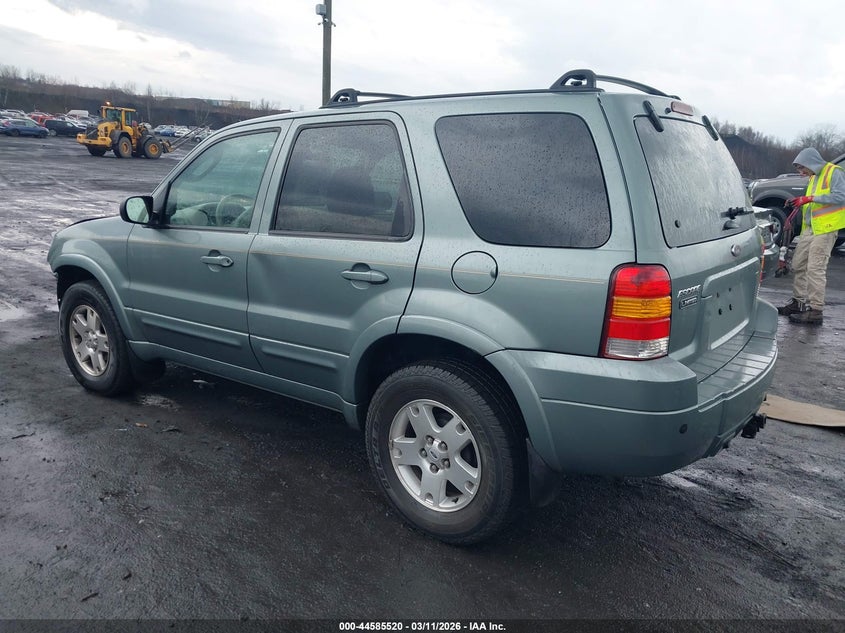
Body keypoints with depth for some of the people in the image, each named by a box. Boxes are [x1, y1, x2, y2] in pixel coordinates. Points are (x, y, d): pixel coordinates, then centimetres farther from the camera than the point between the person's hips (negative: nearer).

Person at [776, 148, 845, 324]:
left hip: (825, 229, -9)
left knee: (815, 269, -11)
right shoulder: (814, 177, 20)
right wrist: (800, 201, 11)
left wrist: (811, 198, -18)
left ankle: (816, 311, -8)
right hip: (810, 228, 9)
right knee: (798, 265, 11)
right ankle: (798, 302, 21)